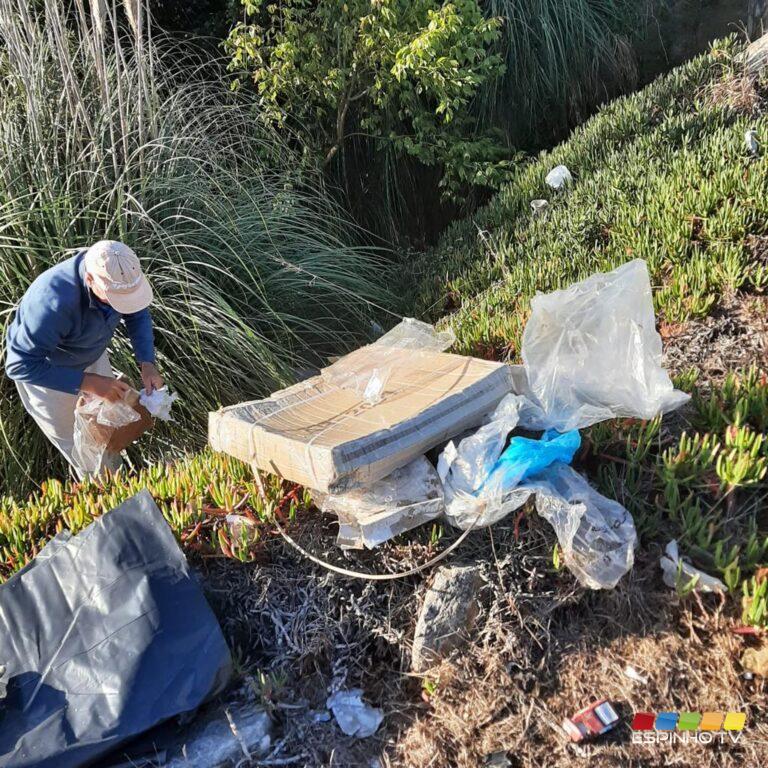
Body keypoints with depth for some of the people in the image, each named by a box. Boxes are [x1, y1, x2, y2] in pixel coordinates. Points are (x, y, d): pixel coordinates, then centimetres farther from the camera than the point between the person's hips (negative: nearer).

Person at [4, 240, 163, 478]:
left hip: (92, 355, 5)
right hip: (43, 369, -5)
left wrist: (147, 363, -21)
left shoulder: (118, 273, -27)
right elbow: (20, 364, -38)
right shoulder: (54, 302, -46)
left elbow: (137, 313, -8)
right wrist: (88, 382, -39)